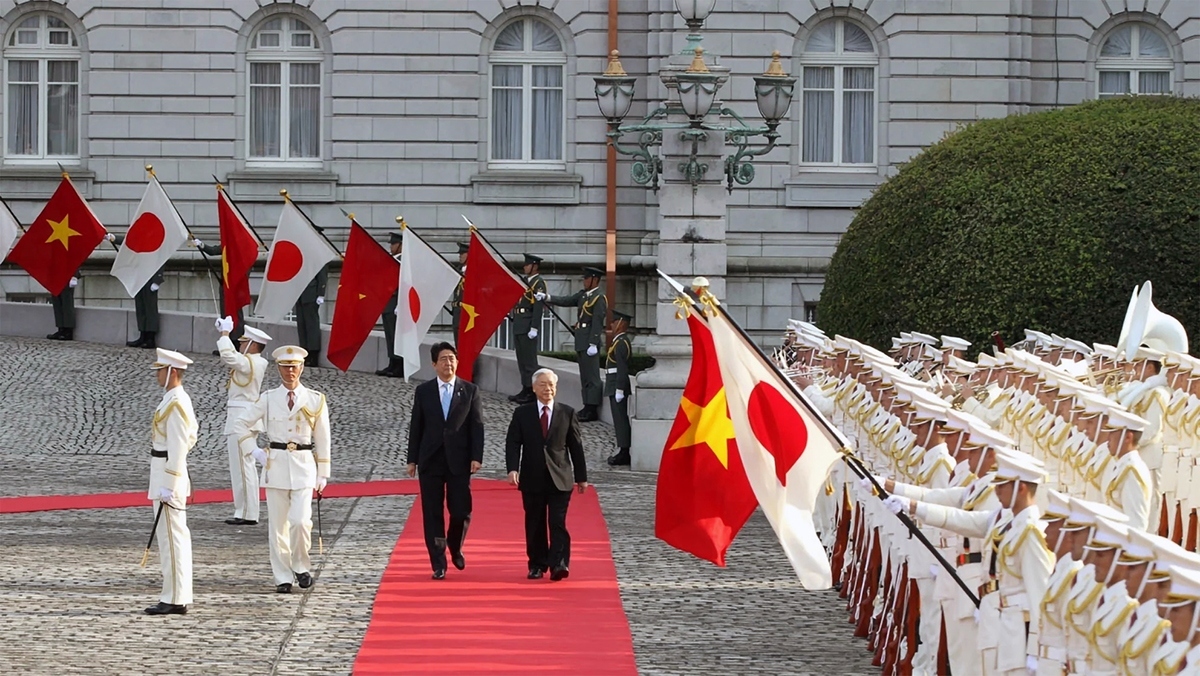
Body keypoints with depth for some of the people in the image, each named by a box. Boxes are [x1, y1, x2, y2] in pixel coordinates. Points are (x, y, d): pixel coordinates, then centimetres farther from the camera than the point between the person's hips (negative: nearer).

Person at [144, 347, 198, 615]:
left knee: (171, 537, -8)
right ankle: (179, 597, 16)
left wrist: (168, 486, -23)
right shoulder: (179, 400, 14)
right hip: (168, 476, 11)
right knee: (175, 536, 12)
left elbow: (178, 447, -22)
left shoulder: (175, 404, -18)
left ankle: (174, 599, -6)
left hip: (168, 476, -11)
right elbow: (191, 438, 26)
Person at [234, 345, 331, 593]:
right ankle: (282, 578, 10)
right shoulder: (268, 399, 4)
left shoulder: (315, 400, 3)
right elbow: (241, 424, 12)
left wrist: (323, 474, 7)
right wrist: (254, 451, 2)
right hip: (276, 464, 1)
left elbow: (322, 439, 7)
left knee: (300, 520, -15)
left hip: (303, 465, -1)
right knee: (278, 525, 2)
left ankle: (301, 566, 8)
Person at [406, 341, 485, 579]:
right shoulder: (423, 391, 5)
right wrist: (412, 459, 2)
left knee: (461, 511, -2)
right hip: (430, 461, 1)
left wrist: (476, 457, -8)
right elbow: (416, 427, 6)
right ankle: (438, 564, 6)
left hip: (459, 461, -1)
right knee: (433, 514, 0)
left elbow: (477, 426, 1)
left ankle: (455, 548, 28)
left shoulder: (470, 391, 4)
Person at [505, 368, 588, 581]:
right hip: (532, 479, 1)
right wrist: (512, 468, -16)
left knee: (558, 523, -10)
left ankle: (559, 564, -14)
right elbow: (512, 443, 0)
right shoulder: (522, 414, 6)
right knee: (535, 524, 6)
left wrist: (581, 477, 8)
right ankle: (537, 565, 15)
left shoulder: (567, 413, 6)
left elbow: (576, 446, 8)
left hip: (559, 478, -1)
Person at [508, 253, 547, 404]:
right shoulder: (525, 281, 18)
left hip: (528, 326, -9)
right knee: (522, 360, 12)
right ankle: (525, 390, 18)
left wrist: (534, 328, -22)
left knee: (529, 360, -6)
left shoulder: (538, 283, -9)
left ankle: (532, 392, -4)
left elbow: (538, 306, -17)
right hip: (519, 326, 9)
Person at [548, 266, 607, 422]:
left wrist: (593, 344, -22)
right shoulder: (583, 295, 15)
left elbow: (597, 322, -17)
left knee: (592, 376, -7)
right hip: (581, 340, 10)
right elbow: (566, 301, 13)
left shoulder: (599, 298, -12)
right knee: (585, 375, 12)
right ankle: (587, 407, 17)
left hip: (590, 340, -10)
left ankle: (592, 410, -6)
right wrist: (547, 298, 1)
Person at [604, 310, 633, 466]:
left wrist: (619, 389, -23)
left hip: (617, 387, -11)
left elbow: (622, 369, -22)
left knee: (620, 418, -9)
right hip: (616, 386, 11)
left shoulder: (620, 343, -16)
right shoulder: (621, 341, 16)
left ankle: (623, 452, -8)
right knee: (620, 419, 12)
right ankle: (623, 452, 16)